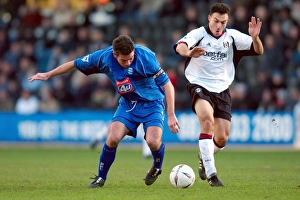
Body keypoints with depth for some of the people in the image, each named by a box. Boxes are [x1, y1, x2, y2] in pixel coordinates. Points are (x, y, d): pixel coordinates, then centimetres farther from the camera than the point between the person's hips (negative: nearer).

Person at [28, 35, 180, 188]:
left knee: (153, 141, -24)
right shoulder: (104, 57, -17)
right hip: (128, 103, 3)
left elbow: (167, 85, -22)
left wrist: (171, 115, -26)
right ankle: (101, 178, 6)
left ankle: (157, 168, 12)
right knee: (113, 138, -18)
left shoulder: (145, 57, -28)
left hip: (152, 103, -3)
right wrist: (48, 75, 7)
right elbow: (75, 64, 0)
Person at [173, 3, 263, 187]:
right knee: (208, 120, -31)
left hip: (222, 90, 4)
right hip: (199, 86, -4)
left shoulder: (232, 36, 0)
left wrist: (255, 37, -27)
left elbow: (259, 51, -4)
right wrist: (189, 52, -51)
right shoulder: (199, 34, -9)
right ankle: (210, 173, -28)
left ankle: (204, 157, 38)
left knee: (222, 139, 2)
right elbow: (180, 47, -27)